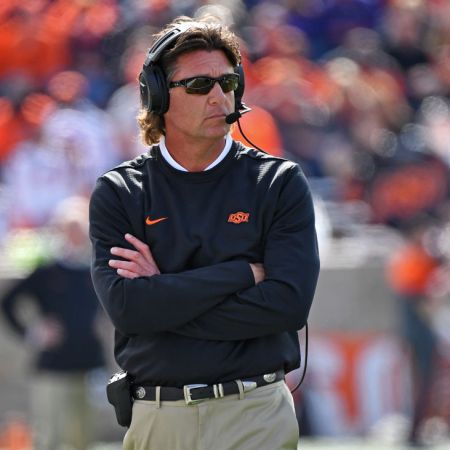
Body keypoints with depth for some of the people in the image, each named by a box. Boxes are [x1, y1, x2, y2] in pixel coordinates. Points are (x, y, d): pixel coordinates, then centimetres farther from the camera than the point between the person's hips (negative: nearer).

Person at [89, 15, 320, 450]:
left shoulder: (280, 183, 2)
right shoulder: (117, 194, 4)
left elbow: (288, 304, -11)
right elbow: (125, 307, -11)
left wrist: (164, 296, -11)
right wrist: (243, 272, -12)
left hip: (256, 415, 0)